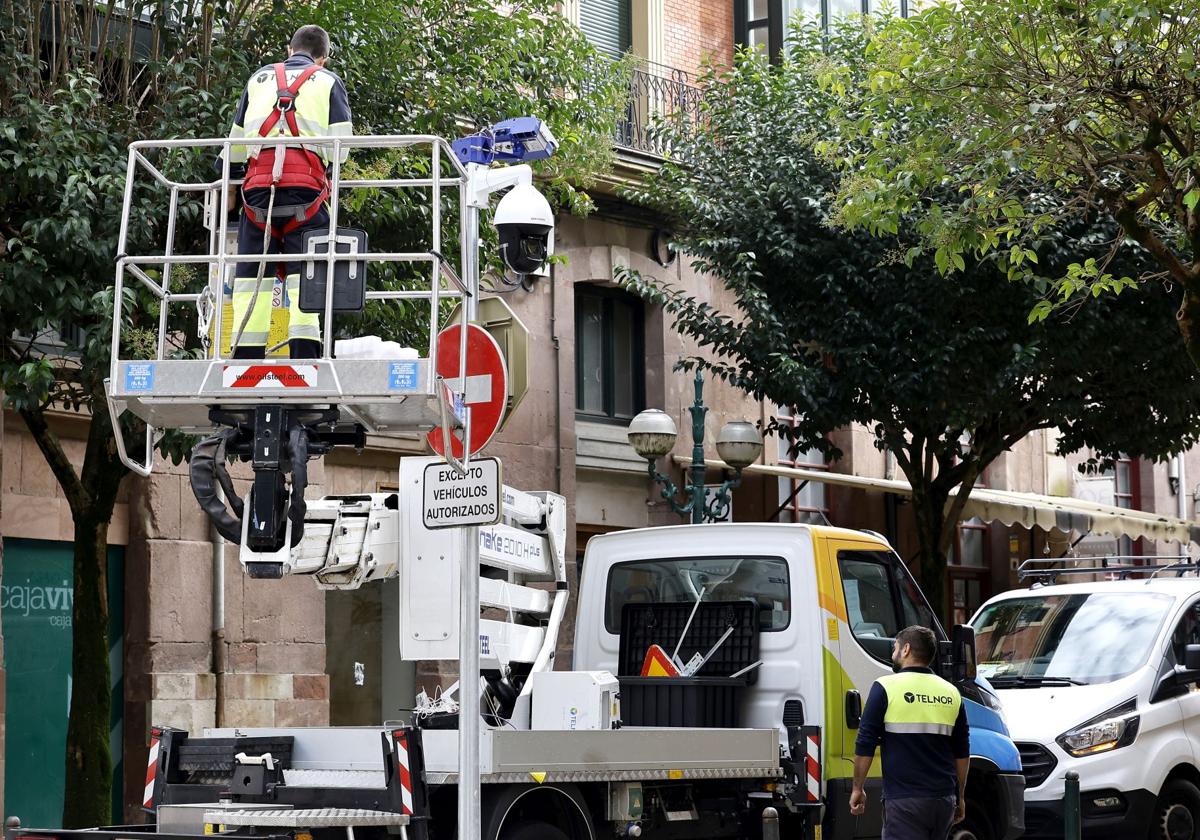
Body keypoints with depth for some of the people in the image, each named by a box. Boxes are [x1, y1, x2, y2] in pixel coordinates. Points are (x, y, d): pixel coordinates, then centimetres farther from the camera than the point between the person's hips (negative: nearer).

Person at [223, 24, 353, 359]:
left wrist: (231, 182, 41)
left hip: (257, 184, 2)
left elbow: (235, 141, 27)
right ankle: (304, 353, -16)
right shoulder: (328, 81, 15)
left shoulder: (259, 78, 24)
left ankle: (245, 357, -4)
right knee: (306, 271, -5)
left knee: (252, 273, 3)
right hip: (305, 186, -2)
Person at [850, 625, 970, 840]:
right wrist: (960, 797, 24)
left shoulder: (886, 687, -6)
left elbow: (865, 745, -7)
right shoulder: (951, 693, 10)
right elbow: (962, 753, 15)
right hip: (944, 798, 6)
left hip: (904, 799, -6)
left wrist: (857, 789, 3)